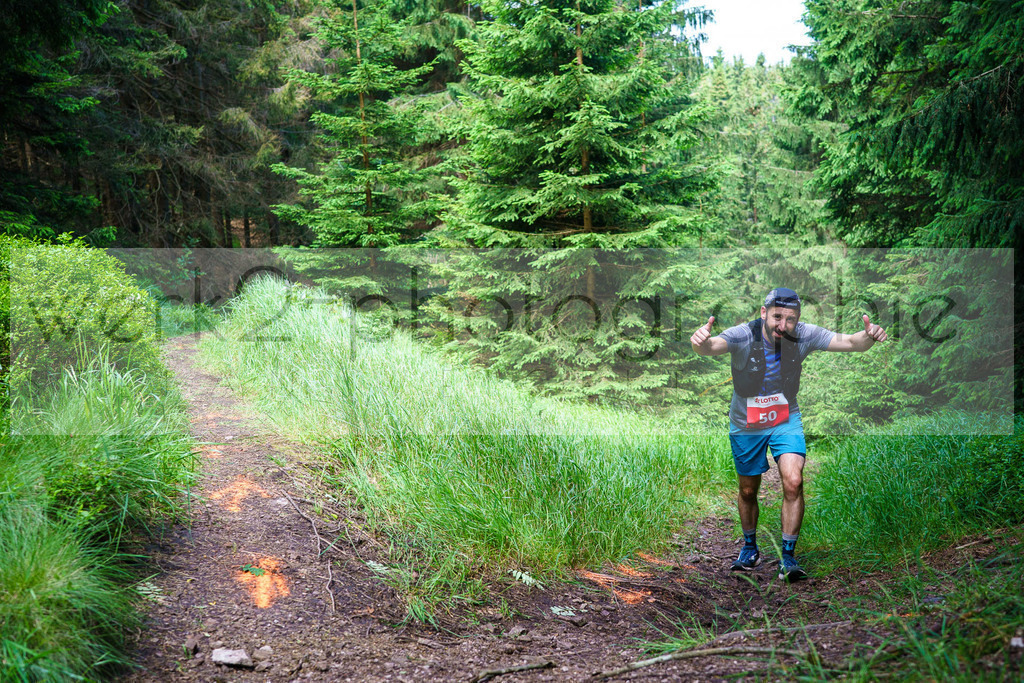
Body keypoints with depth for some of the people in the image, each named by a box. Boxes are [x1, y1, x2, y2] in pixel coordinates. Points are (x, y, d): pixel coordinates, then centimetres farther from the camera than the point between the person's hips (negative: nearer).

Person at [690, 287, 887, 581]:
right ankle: (750, 548, 39)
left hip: (786, 420, 1)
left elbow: (849, 342, -21)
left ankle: (788, 557, -5)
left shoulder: (804, 335, -18)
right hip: (746, 425, 0)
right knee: (748, 491, 14)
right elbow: (712, 347, -43)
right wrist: (701, 342, -68)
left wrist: (868, 336, -44)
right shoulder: (743, 335, -25)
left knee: (793, 482, -19)